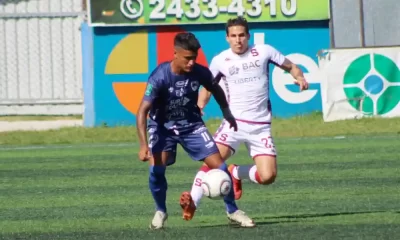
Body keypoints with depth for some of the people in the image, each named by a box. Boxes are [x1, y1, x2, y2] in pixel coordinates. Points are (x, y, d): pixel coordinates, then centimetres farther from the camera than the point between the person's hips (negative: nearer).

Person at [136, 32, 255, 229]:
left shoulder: (200, 72, -17)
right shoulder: (160, 77, -29)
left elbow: (215, 89, 9)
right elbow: (142, 111, -30)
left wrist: (226, 112, 15)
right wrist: (144, 145, -39)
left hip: (191, 124, 3)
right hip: (163, 126, -3)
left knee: (219, 165, -7)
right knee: (156, 168, -24)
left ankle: (232, 210, 13)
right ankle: (160, 212, 2)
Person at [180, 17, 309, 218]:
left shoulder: (264, 52, 1)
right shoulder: (220, 61, 4)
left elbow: (290, 67, 10)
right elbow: (208, 87, 16)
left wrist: (299, 78, -12)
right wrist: (199, 106, -3)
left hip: (261, 126, 1)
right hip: (234, 122, -1)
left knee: (267, 177, -9)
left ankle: (236, 173, 20)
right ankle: (193, 201, -25)